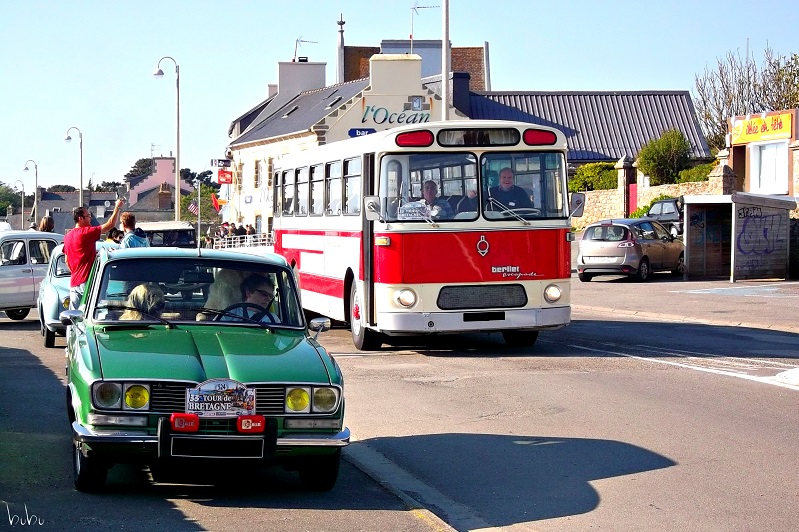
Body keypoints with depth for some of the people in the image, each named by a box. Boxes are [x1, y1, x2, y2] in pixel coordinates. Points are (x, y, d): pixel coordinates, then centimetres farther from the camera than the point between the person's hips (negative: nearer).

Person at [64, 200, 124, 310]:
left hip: (73, 282, 8)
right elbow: (110, 224, -13)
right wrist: (117, 207, -3)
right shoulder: (86, 232, -12)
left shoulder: (68, 236, 12)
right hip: (86, 281, -8)